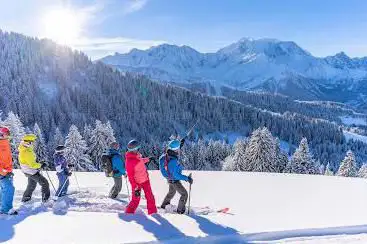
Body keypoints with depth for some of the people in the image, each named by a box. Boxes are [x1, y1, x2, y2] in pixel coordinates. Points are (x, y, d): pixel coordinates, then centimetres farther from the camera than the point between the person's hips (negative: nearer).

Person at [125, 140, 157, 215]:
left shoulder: (137, 154, -3)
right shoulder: (129, 161, -27)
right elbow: (130, 176, -24)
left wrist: (147, 159, 34)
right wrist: (135, 188, -24)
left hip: (145, 179, 8)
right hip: (137, 182, -8)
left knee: (150, 197, 14)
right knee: (136, 200, 3)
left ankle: (153, 212, 27)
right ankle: (129, 213, 23)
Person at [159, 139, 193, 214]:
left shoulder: (166, 155, -13)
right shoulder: (172, 161, -39)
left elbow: (175, 154, 12)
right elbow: (176, 175, -35)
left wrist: (180, 145, 8)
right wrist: (187, 178, -29)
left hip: (170, 179, 9)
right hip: (175, 181, -9)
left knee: (171, 192, 32)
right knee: (184, 194, 11)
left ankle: (164, 205, 49)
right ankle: (180, 210, 25)